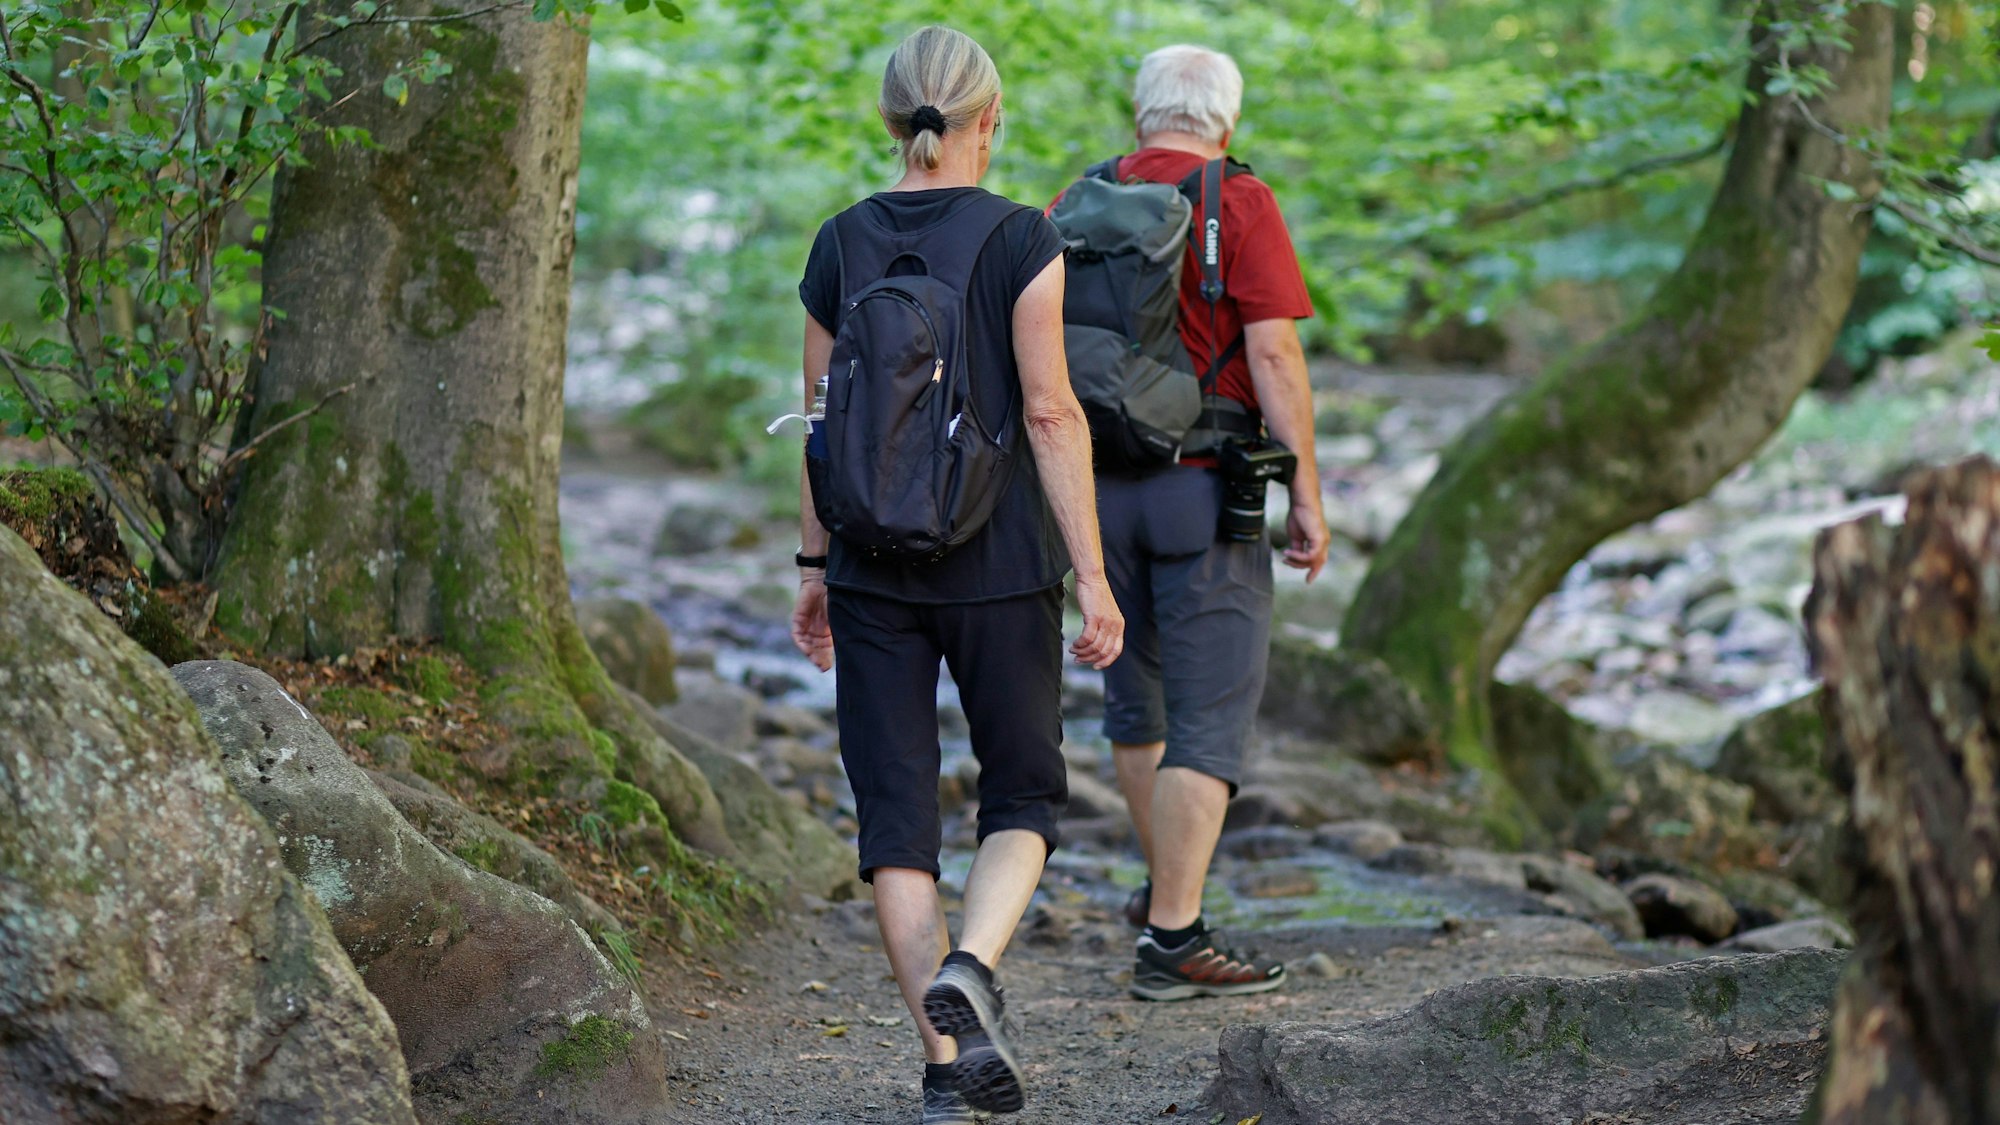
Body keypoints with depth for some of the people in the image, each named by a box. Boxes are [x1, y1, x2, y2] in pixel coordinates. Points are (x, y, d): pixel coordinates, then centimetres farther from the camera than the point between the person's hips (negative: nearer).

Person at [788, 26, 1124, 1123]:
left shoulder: (840, 244, 3)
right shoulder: (1019, 239, -8)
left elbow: (823, 419, 7)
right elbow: (1050, 411, -11)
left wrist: (814, 565, 16)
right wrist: (1092, 574, -9)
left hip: (872, 567, 3)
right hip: (1000, 563, -3)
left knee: (896, 809, 7)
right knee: (1023, 794, 12)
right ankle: (969, 965, -15)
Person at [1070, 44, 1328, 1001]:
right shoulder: (1239, 205, -8)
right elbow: (1274, 356, -14)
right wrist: (1306, 496, -10)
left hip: (1098, 491, 6)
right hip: (1205, 492, -6)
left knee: (1137, 700, 22)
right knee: (1211, 717, -2)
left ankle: (1164, 887, 37)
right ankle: (1173, 940, -6)